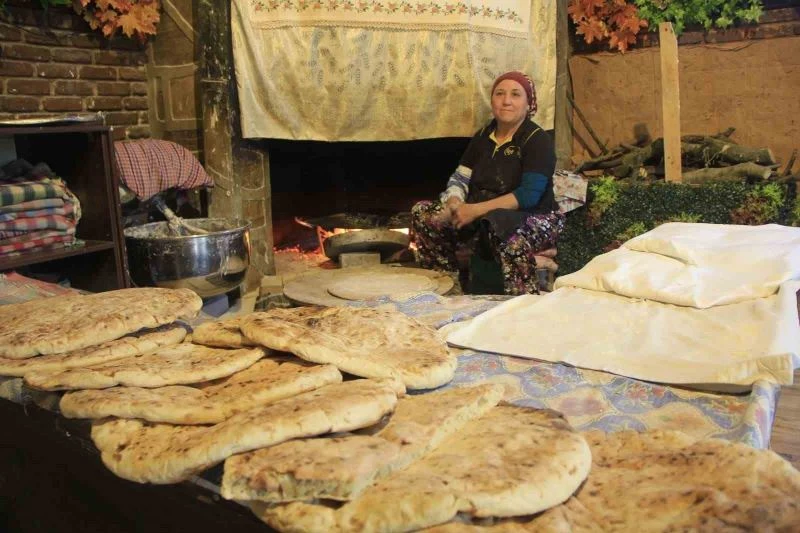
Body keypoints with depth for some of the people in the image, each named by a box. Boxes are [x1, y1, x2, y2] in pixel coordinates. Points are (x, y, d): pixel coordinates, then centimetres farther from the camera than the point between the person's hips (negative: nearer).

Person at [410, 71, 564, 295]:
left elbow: (528, 195, -21)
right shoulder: (483, 136, 11)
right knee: (421, 212, -8)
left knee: (507, 231, -43)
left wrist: (476, 210, -26)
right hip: (484, 221, 7)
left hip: (534, 219, -6)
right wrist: (454, 204, -15)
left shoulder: (538, 140, -10)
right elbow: (460, 179, 9)